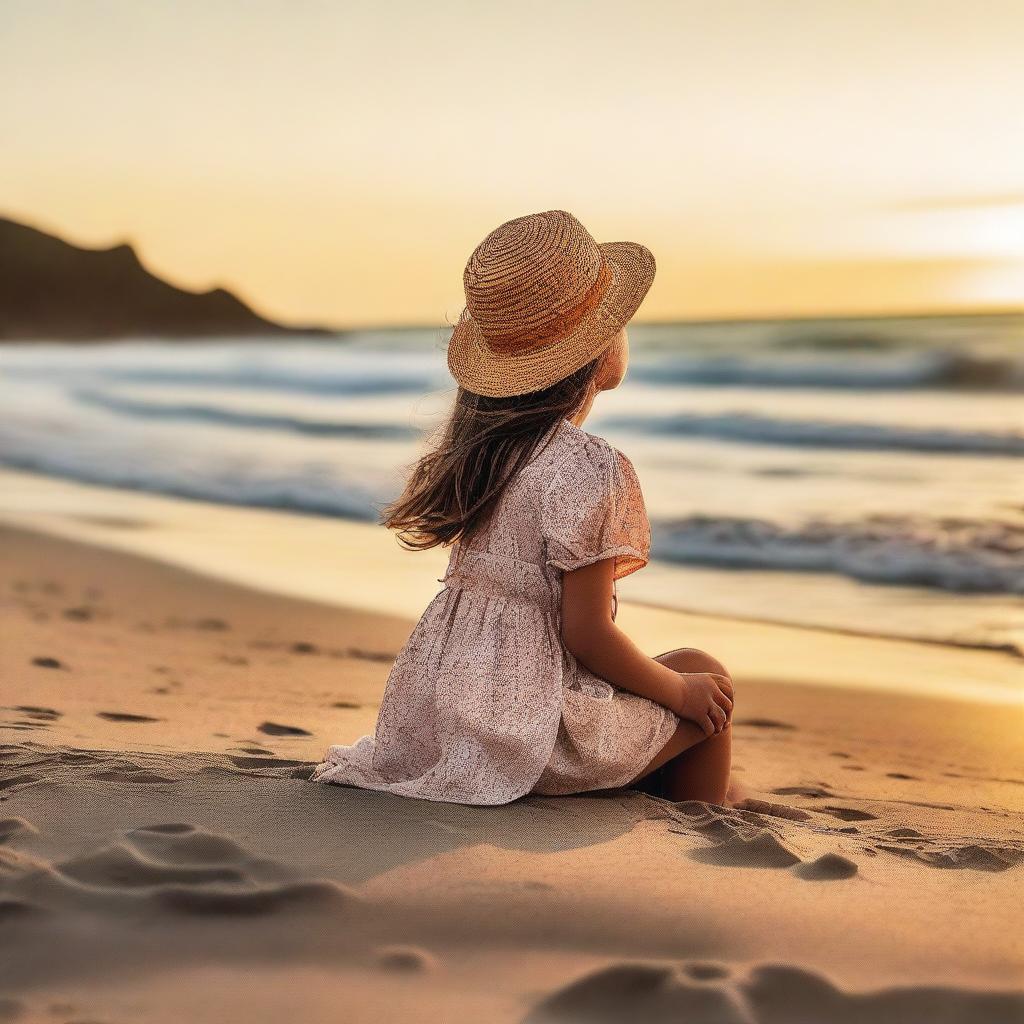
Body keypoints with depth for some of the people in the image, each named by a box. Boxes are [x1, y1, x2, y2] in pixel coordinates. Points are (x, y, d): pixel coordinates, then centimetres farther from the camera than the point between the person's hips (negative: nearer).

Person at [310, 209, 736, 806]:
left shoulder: (477, 442, 5)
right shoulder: (590, 470, -20)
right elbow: (587, 634, -16)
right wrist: (680, 692, -1)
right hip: (525, 723, -8)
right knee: (708, 680, 15)